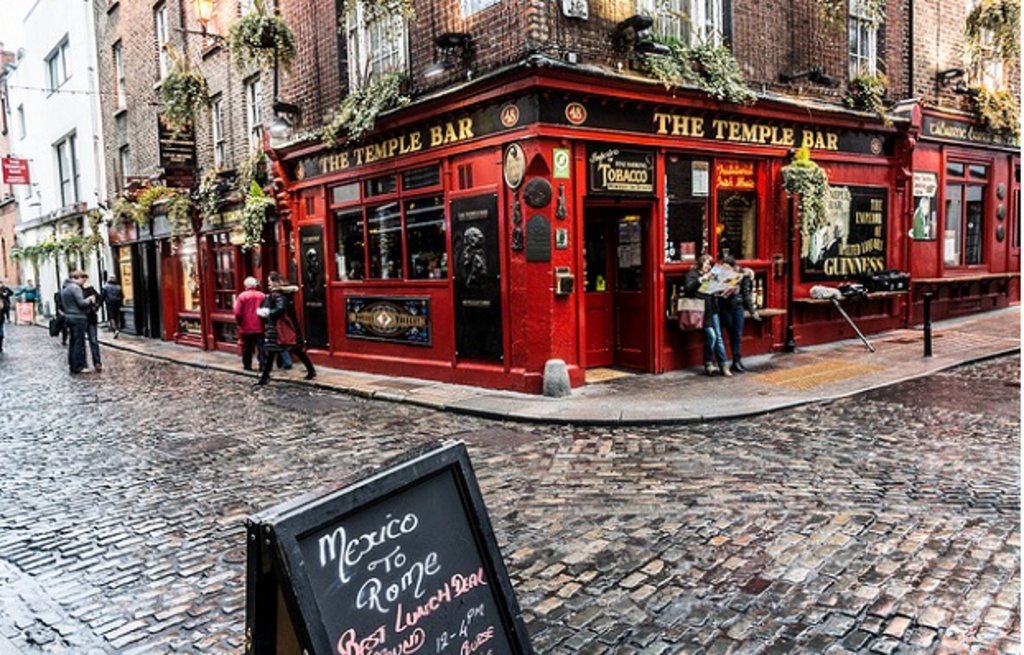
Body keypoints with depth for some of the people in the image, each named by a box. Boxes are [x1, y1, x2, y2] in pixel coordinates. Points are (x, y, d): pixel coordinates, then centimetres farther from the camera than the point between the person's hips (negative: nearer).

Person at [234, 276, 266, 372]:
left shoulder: (242, 296, -9)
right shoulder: (262, 296, -3)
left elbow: (238, 313, -12)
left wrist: (239, 323, 5)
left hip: (246, 327, -1)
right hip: (259, 327, 1)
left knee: (247, 348, 11)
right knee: (261, 347, 4)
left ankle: (247, 366, 17)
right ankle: (263, 366, -1)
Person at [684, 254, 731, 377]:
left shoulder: (709, 275, 23)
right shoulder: (692, 274, 1)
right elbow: (688, 288, -17)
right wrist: (701, 279, -25)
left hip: (712, 310, 6)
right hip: (701, 311, -6)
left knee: (718, 336, -2)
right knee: (711, 335, -16)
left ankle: (724, 366, -2)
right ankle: (708, 363, 0)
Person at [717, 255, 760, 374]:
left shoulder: (742, 276, -3)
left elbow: (746, 294, 0)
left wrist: (752, 311, 1)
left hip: (738, 307, 0)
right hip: (725, 308, 0)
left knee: (738, 335, 2)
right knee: (732, 334, 4)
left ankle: (737, 361, 9)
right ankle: (736, 361, 9)